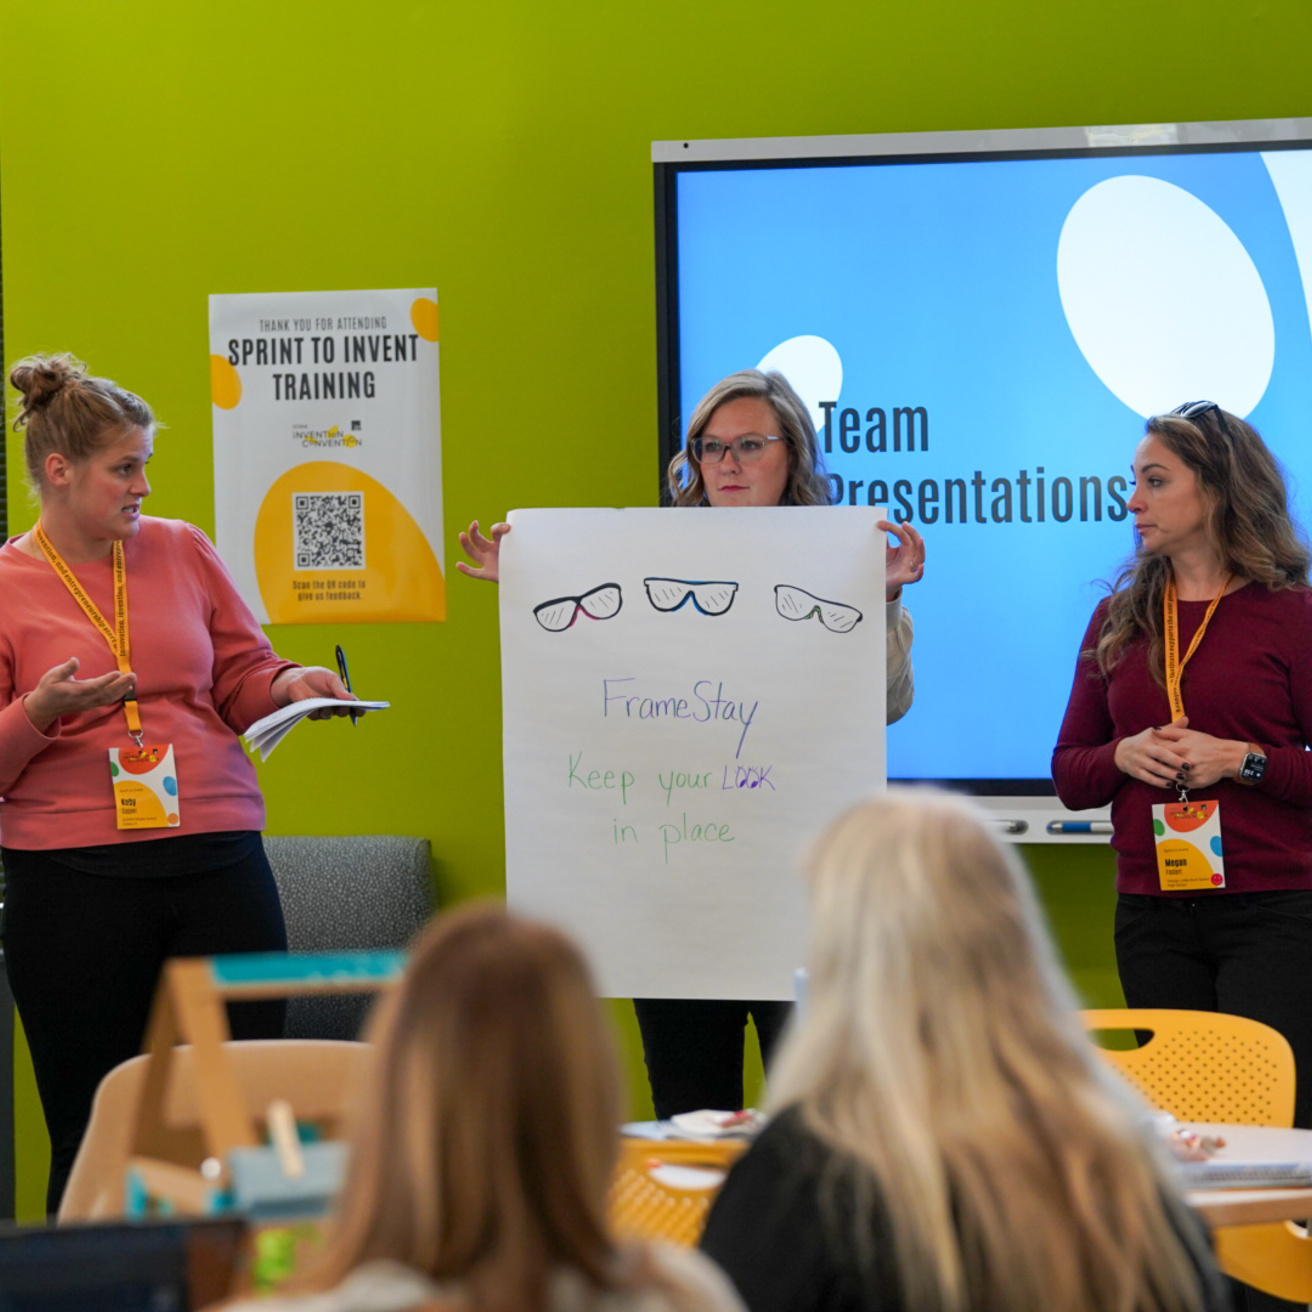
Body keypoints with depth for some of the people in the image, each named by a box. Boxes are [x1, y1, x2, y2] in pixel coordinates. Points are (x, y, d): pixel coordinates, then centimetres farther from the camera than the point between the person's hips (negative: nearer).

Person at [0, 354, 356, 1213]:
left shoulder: (183, 552, 10)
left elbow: (244, 677, 17)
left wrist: (291, 685, -4)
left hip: (217, 858, 3)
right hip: (72, 878, -3)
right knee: (93, 1134, 1)